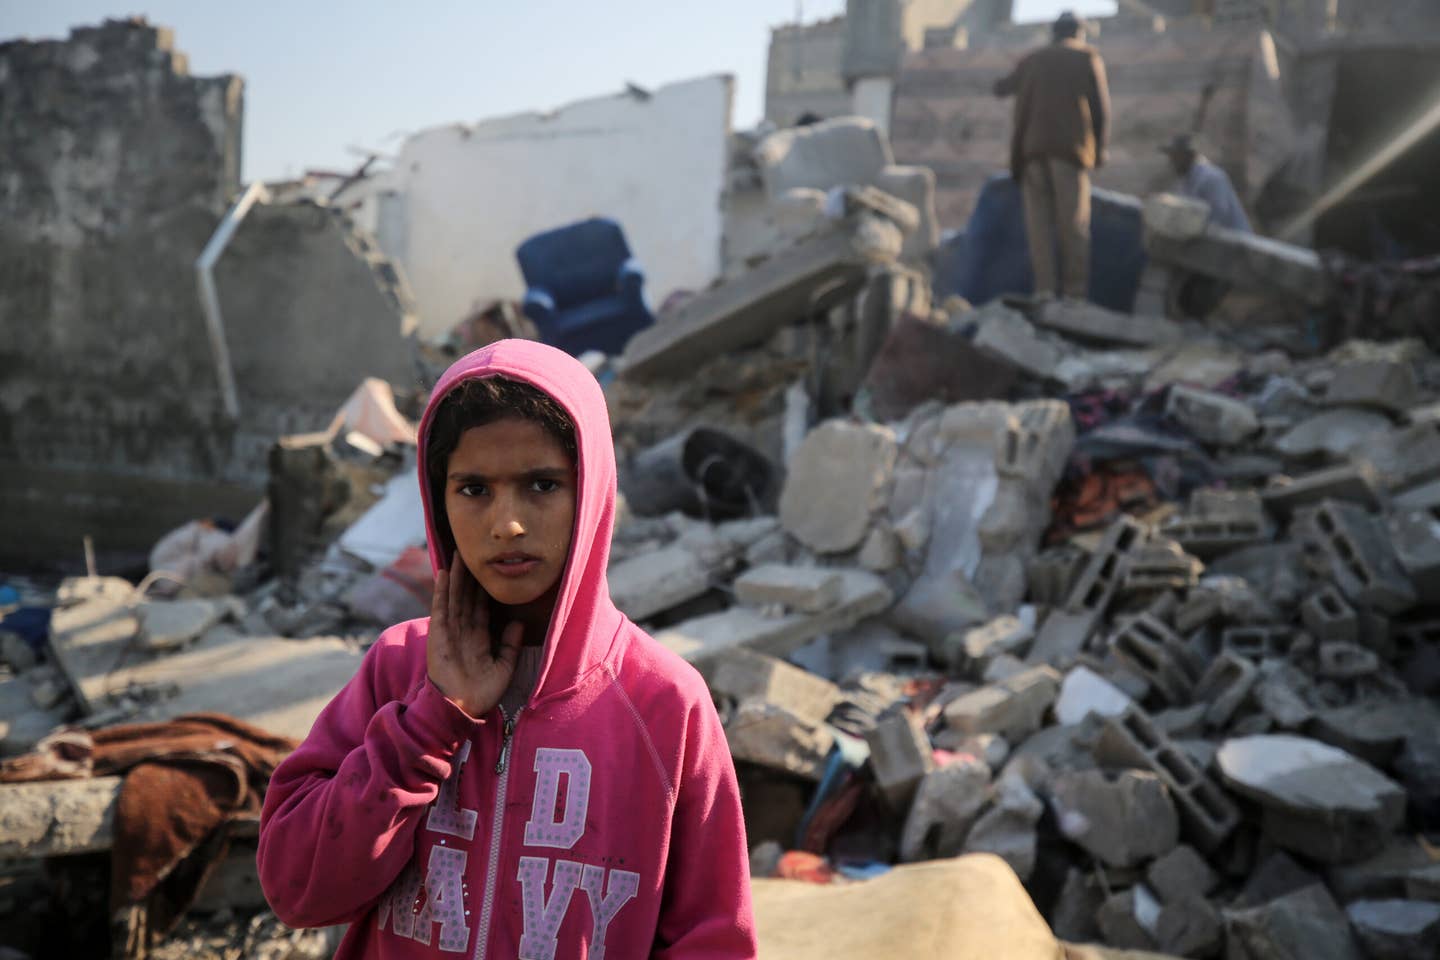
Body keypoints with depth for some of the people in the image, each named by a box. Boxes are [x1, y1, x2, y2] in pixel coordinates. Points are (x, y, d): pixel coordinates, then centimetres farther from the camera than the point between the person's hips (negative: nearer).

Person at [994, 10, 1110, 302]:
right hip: (1071, 147, -2)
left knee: (1039, 219, -1)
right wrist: (1099, 147, 12)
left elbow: (1001, 89, 34)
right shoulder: (1089, 57, 12)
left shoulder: (1032, 60, 20)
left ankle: (1044, 288, -11)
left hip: (1032, 147, 2)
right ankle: (1075, 291, -10)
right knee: (1074, 221, -4)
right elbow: (1101, 107, 3)